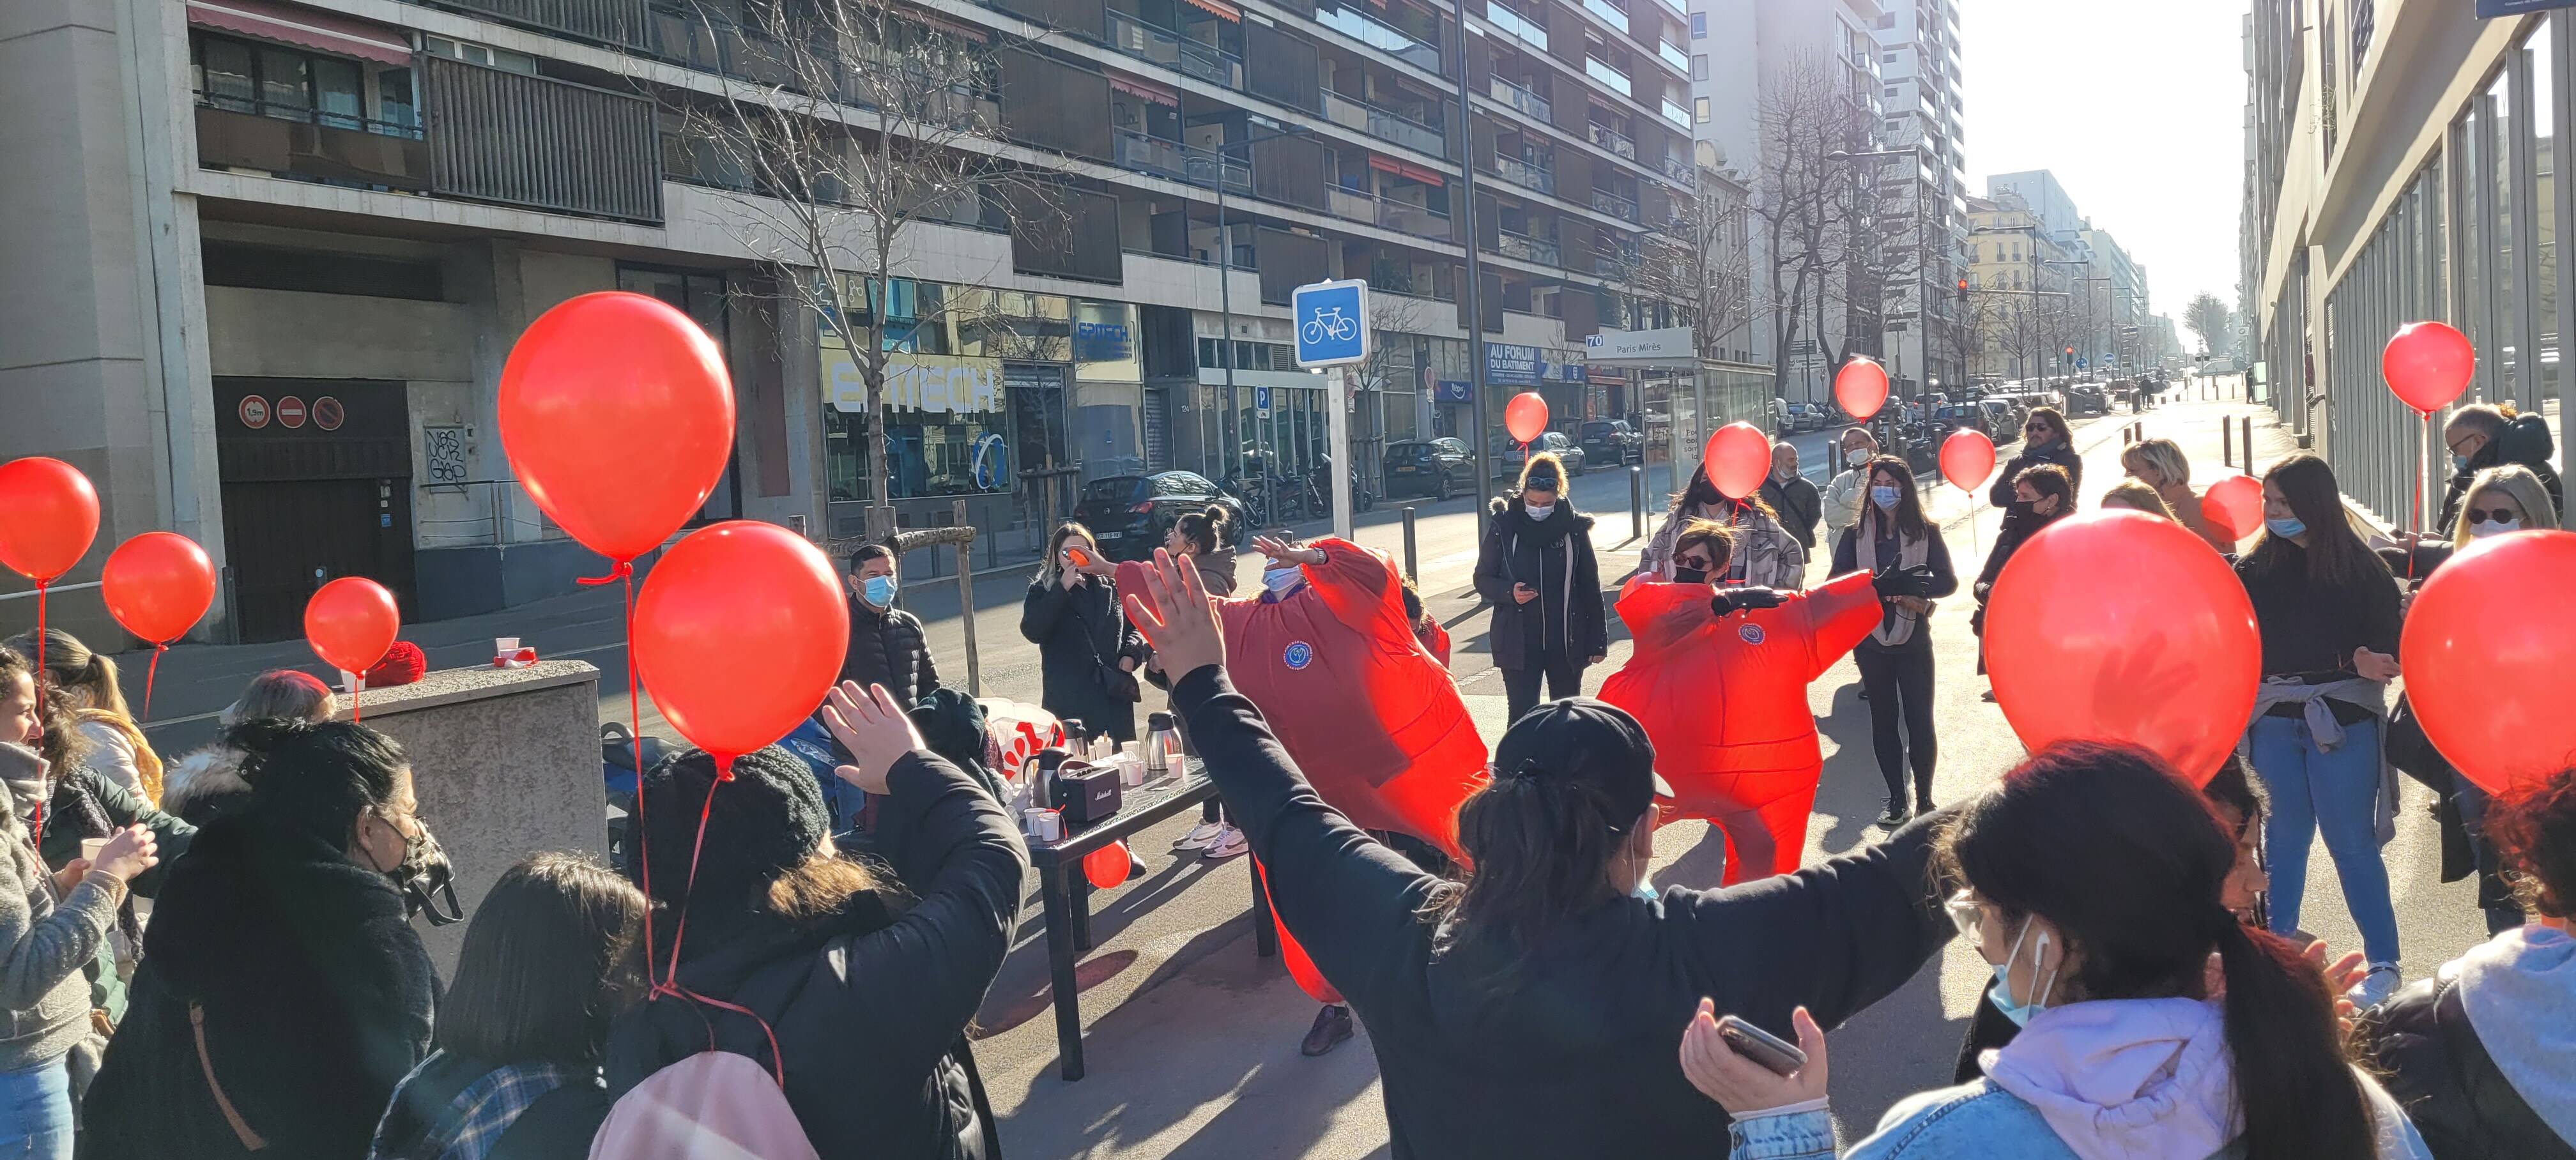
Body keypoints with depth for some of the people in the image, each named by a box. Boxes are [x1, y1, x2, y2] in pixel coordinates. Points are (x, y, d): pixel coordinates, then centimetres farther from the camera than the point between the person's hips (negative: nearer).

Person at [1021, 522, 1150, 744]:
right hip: (1068, 701, -3)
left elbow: (1133, 628, 21)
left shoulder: (1111, 588, 15)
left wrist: (1130, 655, 0)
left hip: (1115, 695, 3)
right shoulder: (1042, 591, 7)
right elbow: (1032, 631, -10)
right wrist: (1062, 588, -12)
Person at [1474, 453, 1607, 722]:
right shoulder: (1504, 526, -5)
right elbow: (1483, 579, 3)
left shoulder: (1574, 527, -3)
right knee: (1522, 716, -2)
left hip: (1567, 643, 1)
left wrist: (1598, 641, 4)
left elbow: (1590, 586, 4)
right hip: (1519, 644, -1)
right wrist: (1509, 592, -18)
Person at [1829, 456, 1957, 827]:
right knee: (1884, 721, 8)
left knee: (1920, 721, -1)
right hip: (1871, 641, 2)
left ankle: (1924, 799, 13)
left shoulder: (1926, 532, 1)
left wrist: (1908, 588, -20)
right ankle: (1897, 800, 17)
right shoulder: (1856, 535, 5)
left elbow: (1947, 581, -4)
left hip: (1913, 641, -2)